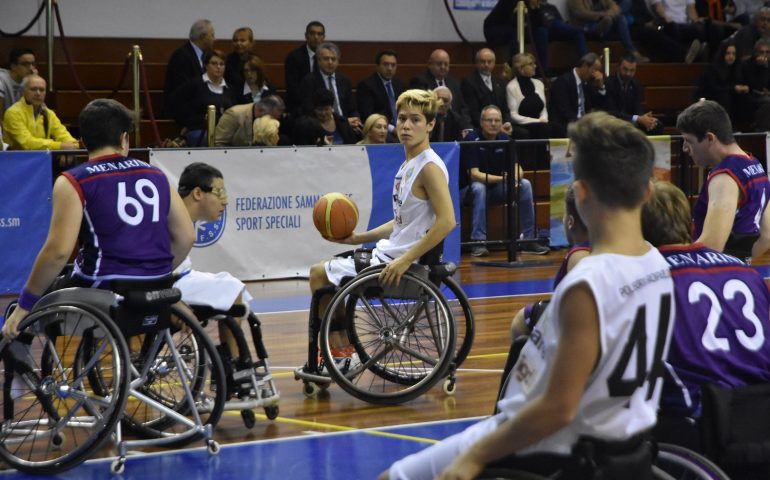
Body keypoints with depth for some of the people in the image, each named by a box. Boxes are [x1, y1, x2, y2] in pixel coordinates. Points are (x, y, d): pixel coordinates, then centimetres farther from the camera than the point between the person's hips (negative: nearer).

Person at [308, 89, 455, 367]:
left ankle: (339, 353, 9)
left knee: (319, 275, -1)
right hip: (390, 252, 10)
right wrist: (359, 238, 10)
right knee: (322, 272, 24)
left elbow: (446, 221, -29)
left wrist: (405, 261, -30)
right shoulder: (409, 165, 11)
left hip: (401, 262, -10)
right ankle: (344, 349, 26)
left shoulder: (430, 167, -18)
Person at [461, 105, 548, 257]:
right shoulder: (472, 140, -17)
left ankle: (528, 240, -14)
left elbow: (518, 169, -6)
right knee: (479, 188, -38)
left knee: (525, 184, -17)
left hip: (496, 189, 5)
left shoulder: (505, 139, -1)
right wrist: (502, 178, -38)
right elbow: (474, 174, -25)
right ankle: (478, 242, -36)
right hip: (469, 189, -5)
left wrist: (515, 177, -32)